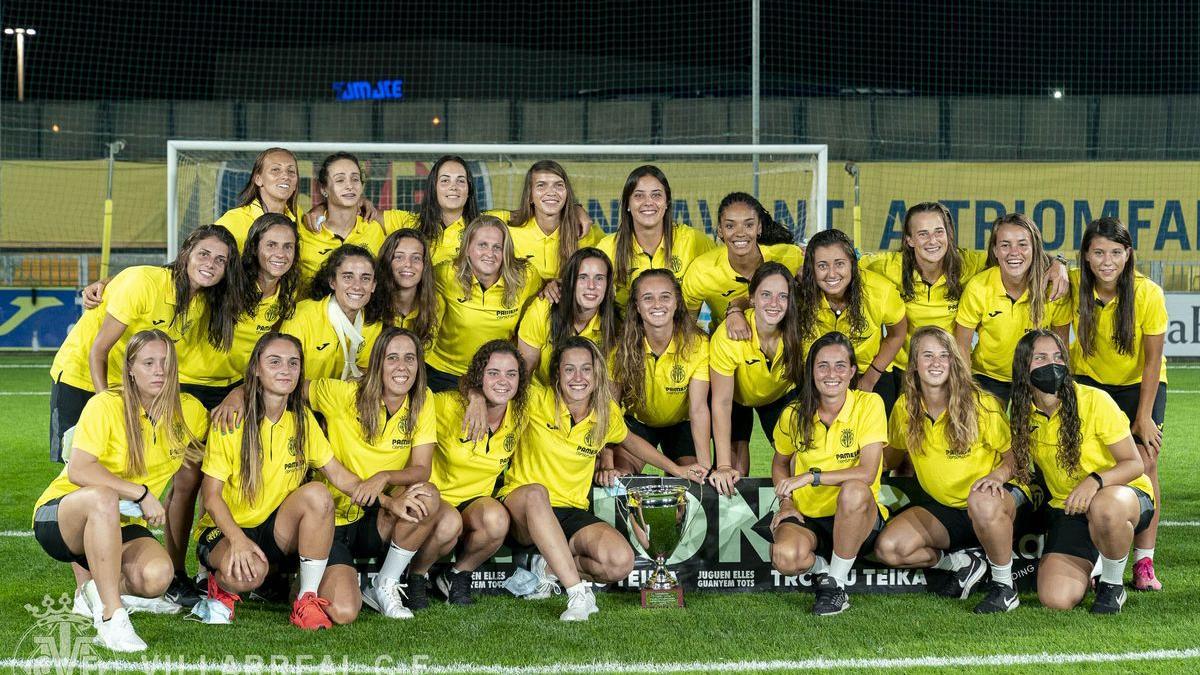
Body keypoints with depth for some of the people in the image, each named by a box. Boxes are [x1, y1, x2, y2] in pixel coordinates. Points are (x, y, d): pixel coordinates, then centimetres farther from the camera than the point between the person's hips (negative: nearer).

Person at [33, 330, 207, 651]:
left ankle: (96, 590, 7)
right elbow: (78, 471, -24)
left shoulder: (189, 411, 1)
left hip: (123, 525, 5)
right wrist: (141, 493, -26)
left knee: (157, 576, -29)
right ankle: (111, 616, -34)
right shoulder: (106, 405, -15)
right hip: (58, 516, -4)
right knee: (104, 497, -42)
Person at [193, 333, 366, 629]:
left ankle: (307, 599, -16)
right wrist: (237, 539, -30)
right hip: (225, 530, -4)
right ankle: (222, 588, 1)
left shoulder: (303, 420, 2)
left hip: (278, 528, 4)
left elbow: (339, 475, -2)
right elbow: (211, 495, -13)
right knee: (249, 571, -38)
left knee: (317, 493, -27)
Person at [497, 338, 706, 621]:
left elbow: (631, 441, 23)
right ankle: (577, 592, -38)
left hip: (572, 513, 3)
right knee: (536, 492, -41)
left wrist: (677, 469, 24)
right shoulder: (537, 401, -10)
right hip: (522, 508, -3)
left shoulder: (607, 413, 3)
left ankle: (550, 567, 0)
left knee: (622, 562, -25)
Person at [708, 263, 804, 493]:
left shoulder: (799, 333, -29)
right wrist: (723, 466, -32)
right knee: (735, 472, -12)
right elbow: (722, 403, -28)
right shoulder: (728, 335, -35)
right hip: (737, 398, -2)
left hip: (781, 395, 2)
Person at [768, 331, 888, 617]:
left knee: (854, 490, -38)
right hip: (807, 518, 2)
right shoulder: (794, 414, 1)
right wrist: (786, 503, 2)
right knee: (785, 557, -33)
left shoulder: (869, 404, -9)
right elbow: (780, 463, 19)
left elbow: (867, 473, -18)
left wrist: (811, 476, -22)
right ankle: (821, 567, 6)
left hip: (858, 519, -2)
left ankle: (837, 582, -16)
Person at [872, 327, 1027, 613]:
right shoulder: (905, 407, 0)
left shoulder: (981, 404, -11)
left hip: (997, 494, -4)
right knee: (887, 548, -20)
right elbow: (889, 456, 16)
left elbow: (1014, 455, -7)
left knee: (982, 502, -43)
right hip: (943, 509, 4)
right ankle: (961, 562, 6)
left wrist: (998, 474, -27)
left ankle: (1005, 586, -18)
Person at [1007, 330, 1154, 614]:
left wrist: (1095, 481, -33)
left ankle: (1113, 585, -11)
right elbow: (1017, 458, 14)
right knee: (1056, 599, -19)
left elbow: (1134, 463, -15)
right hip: (1067, 509, 3)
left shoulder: (1095, 401, -16)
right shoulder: (1020, 411, -2)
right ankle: (1090, 564, 18)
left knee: (1104, 507, -43)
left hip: (1128, 495, -3)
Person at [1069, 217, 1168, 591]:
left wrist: (1144, 415, -16)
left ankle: (1144, 562, -6)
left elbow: (1153, 359, -17)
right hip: (1089, 379, 1)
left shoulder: (1148, 294, -25)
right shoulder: (1074, 284, -20)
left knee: (1145, 462, -12)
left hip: (1140, 383, -1)